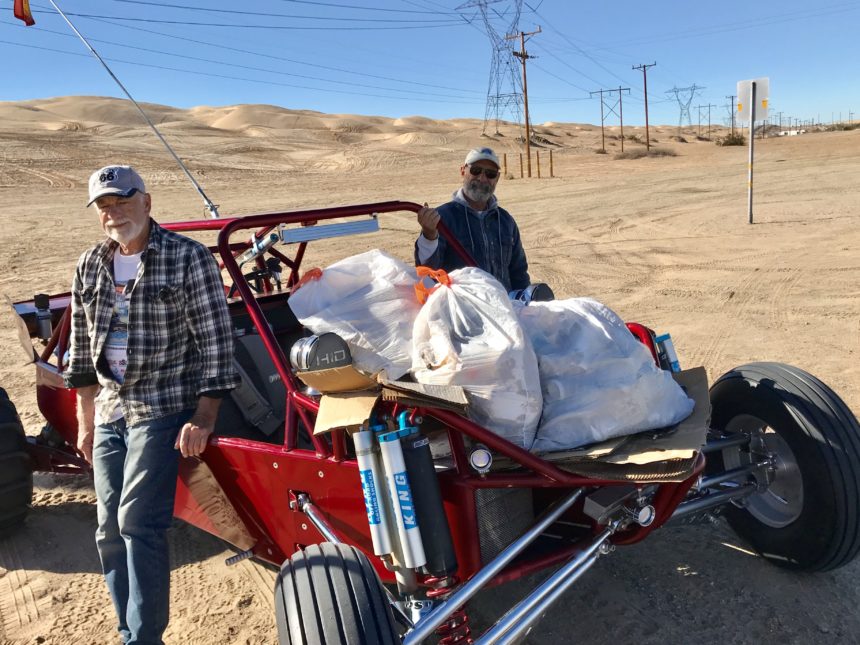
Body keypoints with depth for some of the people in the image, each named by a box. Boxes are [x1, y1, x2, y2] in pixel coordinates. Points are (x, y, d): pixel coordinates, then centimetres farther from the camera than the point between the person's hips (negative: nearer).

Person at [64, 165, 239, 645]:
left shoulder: (188, 258, -9)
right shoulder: (90, 266, 9)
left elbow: (216, 340, -11)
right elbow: (83, 348, 15)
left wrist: (204, 416, -15)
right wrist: (86, 419, 16)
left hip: (163, 409, -6)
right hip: (109, 411, 6)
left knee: (139, 524, -12)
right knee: (111, 532, 10)